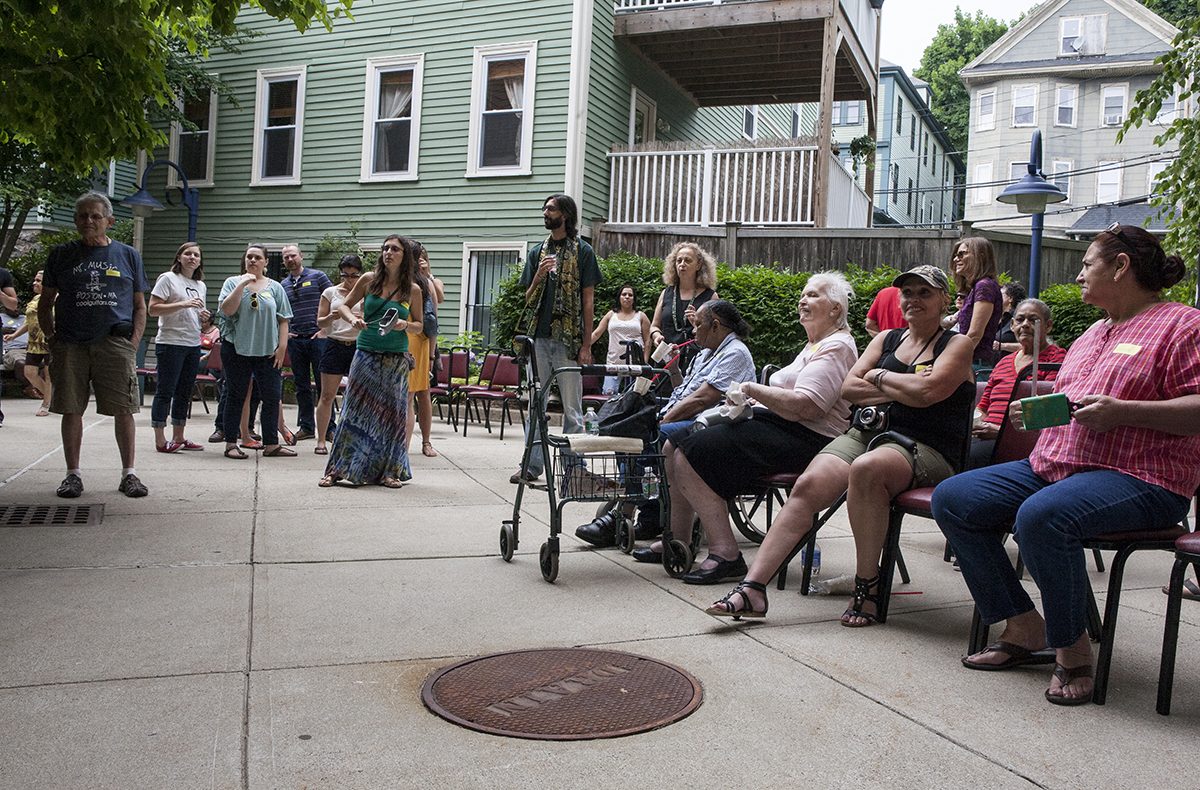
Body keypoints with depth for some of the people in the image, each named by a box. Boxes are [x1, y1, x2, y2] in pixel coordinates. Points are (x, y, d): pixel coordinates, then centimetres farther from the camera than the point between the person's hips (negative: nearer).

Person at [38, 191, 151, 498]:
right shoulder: (62, 255, 12)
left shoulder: (128, 255, 11)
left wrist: (133, 343, 1)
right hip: (70, 344, 1)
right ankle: (73, 474, 13)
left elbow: (139, 306, 12)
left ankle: (128, 473, 7)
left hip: (116, 343, -1)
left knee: (123, 410, -2)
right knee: (71, 410, 3)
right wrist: (51, 338, 4)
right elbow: (45, 302, 15)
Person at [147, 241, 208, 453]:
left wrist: (204, 316, 3)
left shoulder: (201, 286, 17)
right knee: (165, 391, -4)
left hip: (193, 345, 7)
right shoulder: (168, 279, -4)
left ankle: (178, 438, 18)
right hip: (170, 343, -7)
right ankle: (160, 440, 0)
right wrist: (183, 304, -21)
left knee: (184, 392, 11)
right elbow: (153, 309, -12)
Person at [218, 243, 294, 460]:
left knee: (272, 397, 1)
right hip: (237, 348, -2)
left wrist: (282, 347, -2)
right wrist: (242, 285, -13)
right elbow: (226, 310, -9)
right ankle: (231, 443, 11)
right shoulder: (233, 282, 5)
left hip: (267, 351, 2)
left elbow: (283, 320, 7)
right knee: (236, 396, 4)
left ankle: (271, 444, 9)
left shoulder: (275, 287, 9)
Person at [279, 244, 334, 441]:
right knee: (301, 385, 8)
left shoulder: (318, 277, 1)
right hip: (295, 340, 4)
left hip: (317, 337, -4)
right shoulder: (282, 285, 13)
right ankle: (306, 426, 16)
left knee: (323, 383, -2)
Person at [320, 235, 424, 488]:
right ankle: (337, 469, 9)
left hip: (396, 360, 0)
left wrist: (404, 325, -10)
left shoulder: (412, 290, 2)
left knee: (391, 414, 3)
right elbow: (344, 306, 12)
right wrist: (353, 319, -9)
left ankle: (388, 472, 14)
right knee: (355, 411, 0)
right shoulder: (369, 280, 2)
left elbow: (419, 325, 11)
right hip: (366, 355, 0)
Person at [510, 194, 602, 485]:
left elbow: (588, 300, -1)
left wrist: (586, 344, -7)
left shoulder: (582, 251, 2)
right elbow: (528, 297, 16)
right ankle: (532, 465, 12)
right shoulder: (538, 251, 15)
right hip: (538, 338, 5)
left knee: (572, 407, 0)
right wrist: (539, 277, -5)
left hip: (568, 340, -5)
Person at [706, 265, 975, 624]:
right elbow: (849, 387, 9)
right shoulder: (887, 338, 21)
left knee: (866, 469, -39)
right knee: (807, 486, -23)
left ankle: (867, 586, -25)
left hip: (923, 447, -5)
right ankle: (752, 588, -29)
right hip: (865, 432, 5)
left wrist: (879, 376, 2)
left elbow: (926, 391, -14)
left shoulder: (957, 345, 6)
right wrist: (901, 390, -2)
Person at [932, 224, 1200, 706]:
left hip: (1138, 480, -9)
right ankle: (1026, 629, -5)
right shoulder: (1093, 334, 25)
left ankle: (1073, 649, -16)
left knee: (1041, 516, -38)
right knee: (952, 499, -6)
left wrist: (1121, 411, -23)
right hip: (1053, 466, 9)